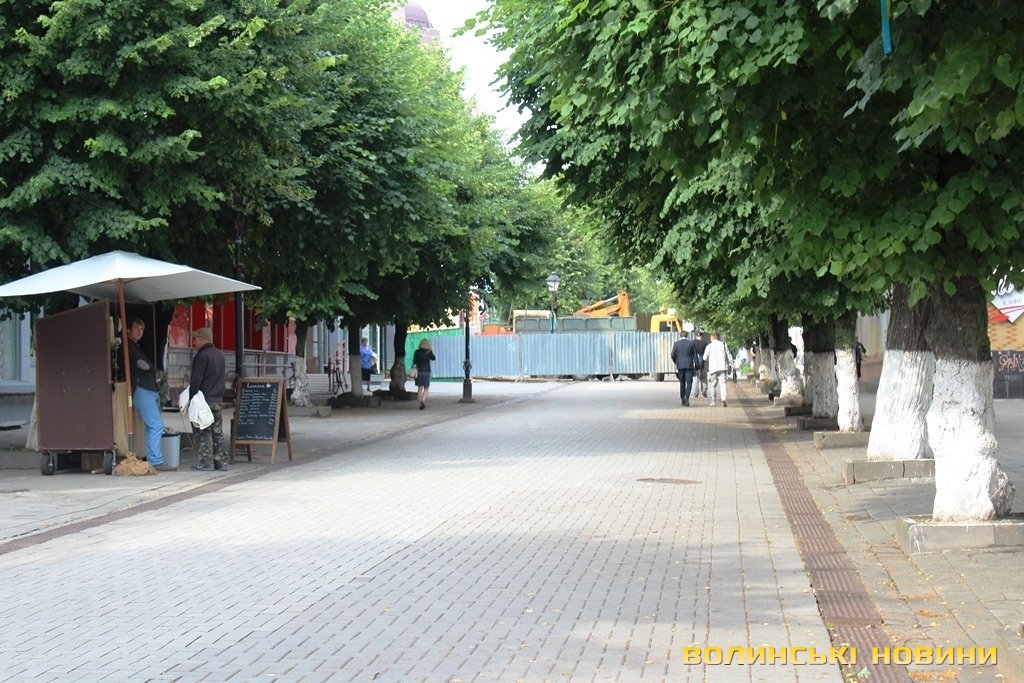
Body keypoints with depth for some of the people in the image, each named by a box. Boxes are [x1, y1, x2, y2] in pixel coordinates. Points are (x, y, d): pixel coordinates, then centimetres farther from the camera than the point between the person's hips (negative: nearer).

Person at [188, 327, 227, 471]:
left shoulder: (202, 356, -14)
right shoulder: (219, 354, 14)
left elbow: (196, 380, -15)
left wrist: (191, 398, -9)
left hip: (205, 399, -8)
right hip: (218, 399, 8)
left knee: (204, 432, -3)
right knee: (218, 432, 10)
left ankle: (206, 462, -3)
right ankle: (221, 461, 11)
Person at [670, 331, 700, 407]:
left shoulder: (676, 343, 0)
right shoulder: (691, 343, 0)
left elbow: (673, 355, -3)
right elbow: (695, 355, 1)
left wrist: (676, 362, 15)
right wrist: (697, 366, 6)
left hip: (680, 366, 1)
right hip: (689, 365, -1)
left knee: (682, 383, 12)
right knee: (689, 383, 0)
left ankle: (682, 400, 14)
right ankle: (686, 397, -22)